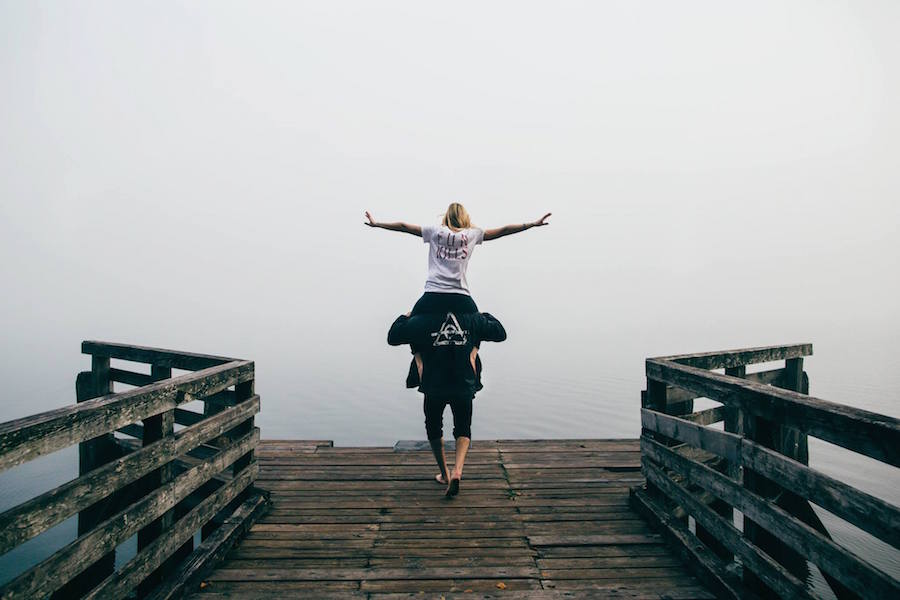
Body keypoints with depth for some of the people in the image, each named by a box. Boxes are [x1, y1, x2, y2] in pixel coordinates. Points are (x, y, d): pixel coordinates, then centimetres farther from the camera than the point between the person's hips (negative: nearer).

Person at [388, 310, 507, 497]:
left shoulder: (423, 321, -7)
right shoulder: (472, 319, -1)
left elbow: (392, 337, 2)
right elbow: (500, 333, 12)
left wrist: (405, 317, 18)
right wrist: (484, 316, 26)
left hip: (434, 388, -1)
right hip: (463, 387, 1)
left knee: (434, 428, 24)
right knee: (463, 430, 20)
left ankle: (444, 474, 30)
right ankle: (457, 471, -2)